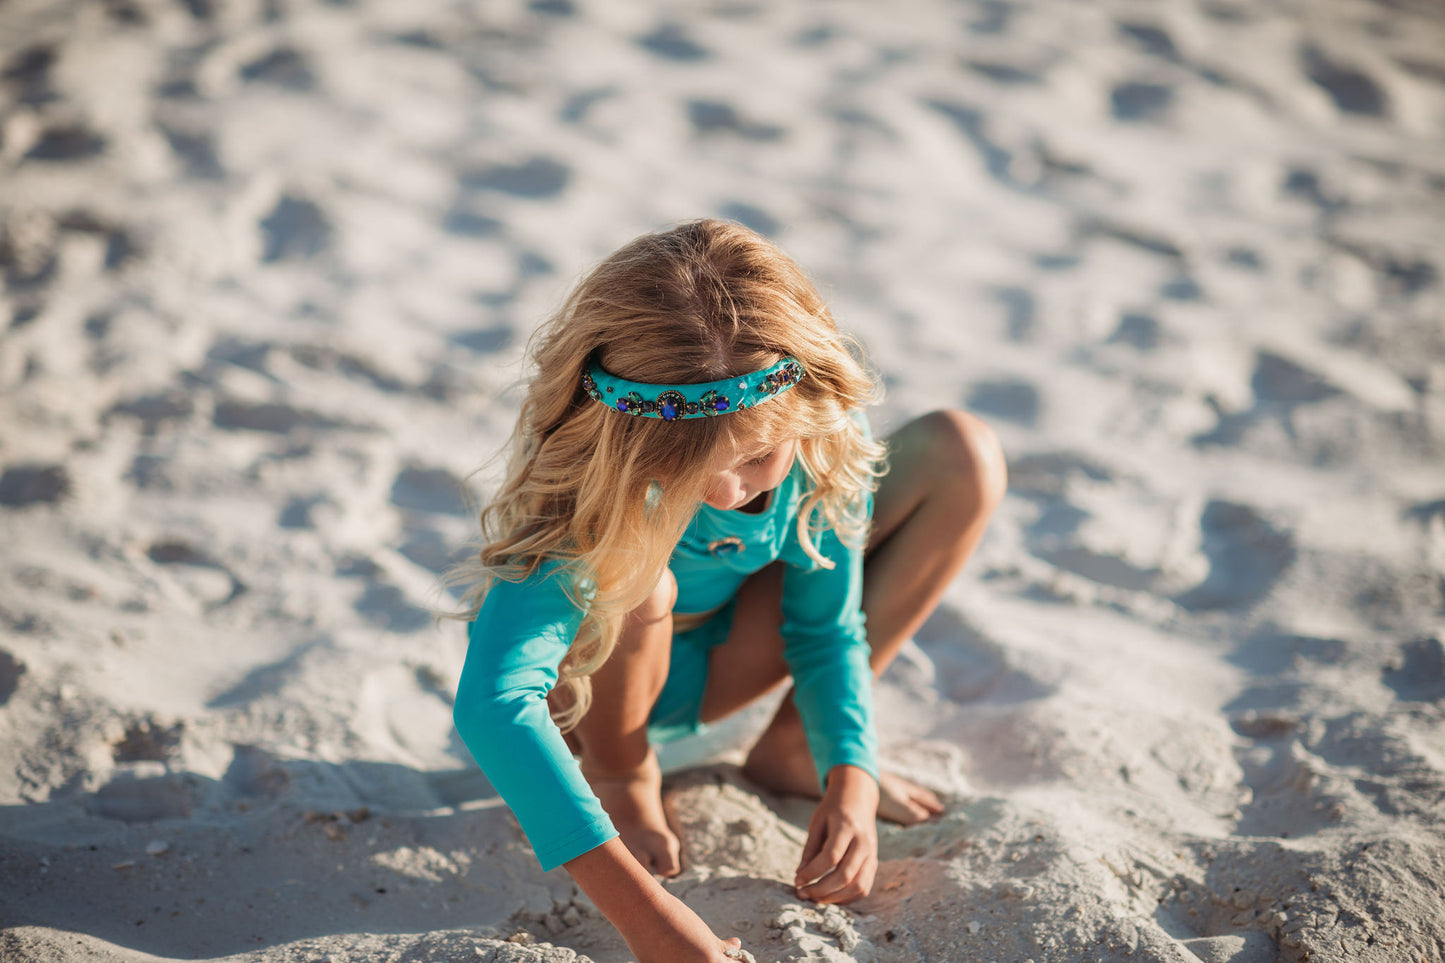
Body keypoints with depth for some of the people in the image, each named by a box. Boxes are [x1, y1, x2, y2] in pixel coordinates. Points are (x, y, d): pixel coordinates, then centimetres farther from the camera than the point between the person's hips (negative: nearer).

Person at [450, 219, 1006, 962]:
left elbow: (826, 628, -13)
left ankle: (791, 753, 0)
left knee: (961, 456, -13)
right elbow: (490, 701, -51)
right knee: (630, 573, -41)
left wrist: (849, 775, -32)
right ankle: (618, 776, -5)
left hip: (719, 658, 4)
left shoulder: (822, 423, -26)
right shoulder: (588, 481, -39)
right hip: (592, 677, -3)